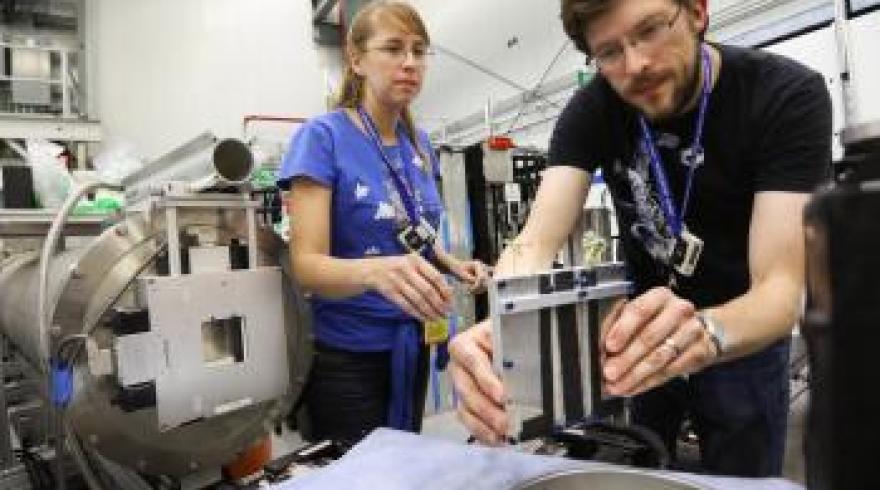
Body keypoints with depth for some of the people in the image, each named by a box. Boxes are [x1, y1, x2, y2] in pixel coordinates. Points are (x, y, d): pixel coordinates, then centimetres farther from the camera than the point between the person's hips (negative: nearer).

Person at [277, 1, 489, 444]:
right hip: (347, 353, -6)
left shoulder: (420, 145, 3)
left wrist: (454, 266, -5)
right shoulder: (323, 137, -15)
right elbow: (307, 265, -22)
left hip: (411, 344, 6)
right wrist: (374, 272, -41)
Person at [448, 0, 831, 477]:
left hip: (744, 334, -1)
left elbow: (780, 284, -30)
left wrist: (705, 332, -52)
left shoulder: (788, 96, -23)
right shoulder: (592, 110, -17)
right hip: (642, 330, 2)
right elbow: (536, 243, -28)